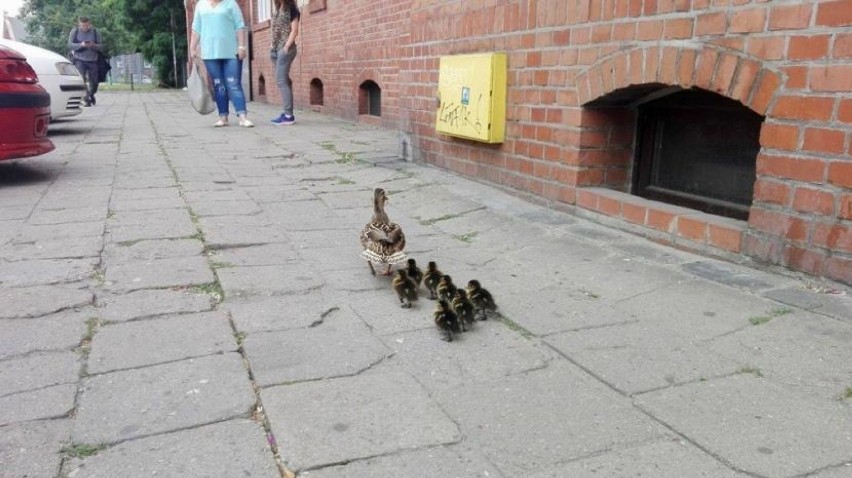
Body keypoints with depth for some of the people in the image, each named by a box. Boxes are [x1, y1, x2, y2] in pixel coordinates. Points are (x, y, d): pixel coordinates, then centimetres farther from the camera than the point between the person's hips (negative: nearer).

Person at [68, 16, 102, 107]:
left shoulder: (95, 32, 2)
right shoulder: (75, 31, 1)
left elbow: (101, 46, 0)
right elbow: (70, 45, -2)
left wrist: (93, 45, -22)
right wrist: (81, 45, -20)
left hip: (92, 60, 2)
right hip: (79, 60, -1)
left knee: (94, 81, 8)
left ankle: (91, 95, 38)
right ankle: (86, 99, -12)